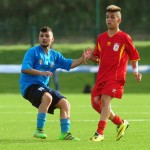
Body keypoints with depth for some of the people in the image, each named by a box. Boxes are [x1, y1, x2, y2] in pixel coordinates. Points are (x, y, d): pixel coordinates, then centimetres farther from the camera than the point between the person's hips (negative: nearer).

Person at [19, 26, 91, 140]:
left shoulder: (54, 55, 14)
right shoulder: (33, 52, -6)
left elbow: (69, 64, 14)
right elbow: (24, 69, -16)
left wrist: (82, 59, -2)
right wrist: (41, 72, -27)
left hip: (43, 87, 8)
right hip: (29, 85, -8)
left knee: (65, 103, 0)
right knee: (47, 97, -35)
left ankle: (65, 133, 7)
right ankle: (39, 130, -31)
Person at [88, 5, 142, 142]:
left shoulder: (124, 38, -3)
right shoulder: (101, 38, 12)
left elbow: (134, 57, 3)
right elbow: (96, 57, 19)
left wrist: (136, 71, -9)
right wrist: (91, 57, -2)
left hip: (116, 76, -6)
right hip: (102, 75, 6)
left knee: (105, 100, -20)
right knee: (95, 102, 2)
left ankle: (100, 133, -19)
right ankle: (121, 123, 20)